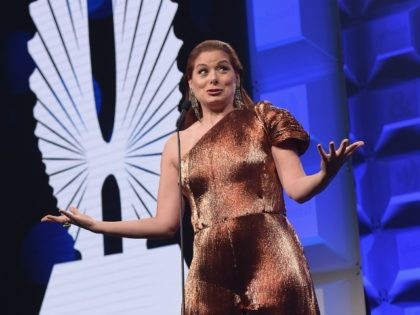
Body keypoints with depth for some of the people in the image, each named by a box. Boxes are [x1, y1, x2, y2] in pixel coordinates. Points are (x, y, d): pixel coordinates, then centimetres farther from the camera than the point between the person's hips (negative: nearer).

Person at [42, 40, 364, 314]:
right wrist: (93, 224, 8)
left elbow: (297, 188, -2)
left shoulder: (263, 120, 6)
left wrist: (326, 174, -24)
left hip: (269, 260, -2)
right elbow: (165, 224, 12)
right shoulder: (178, 145, 13)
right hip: (210, 272, 3)